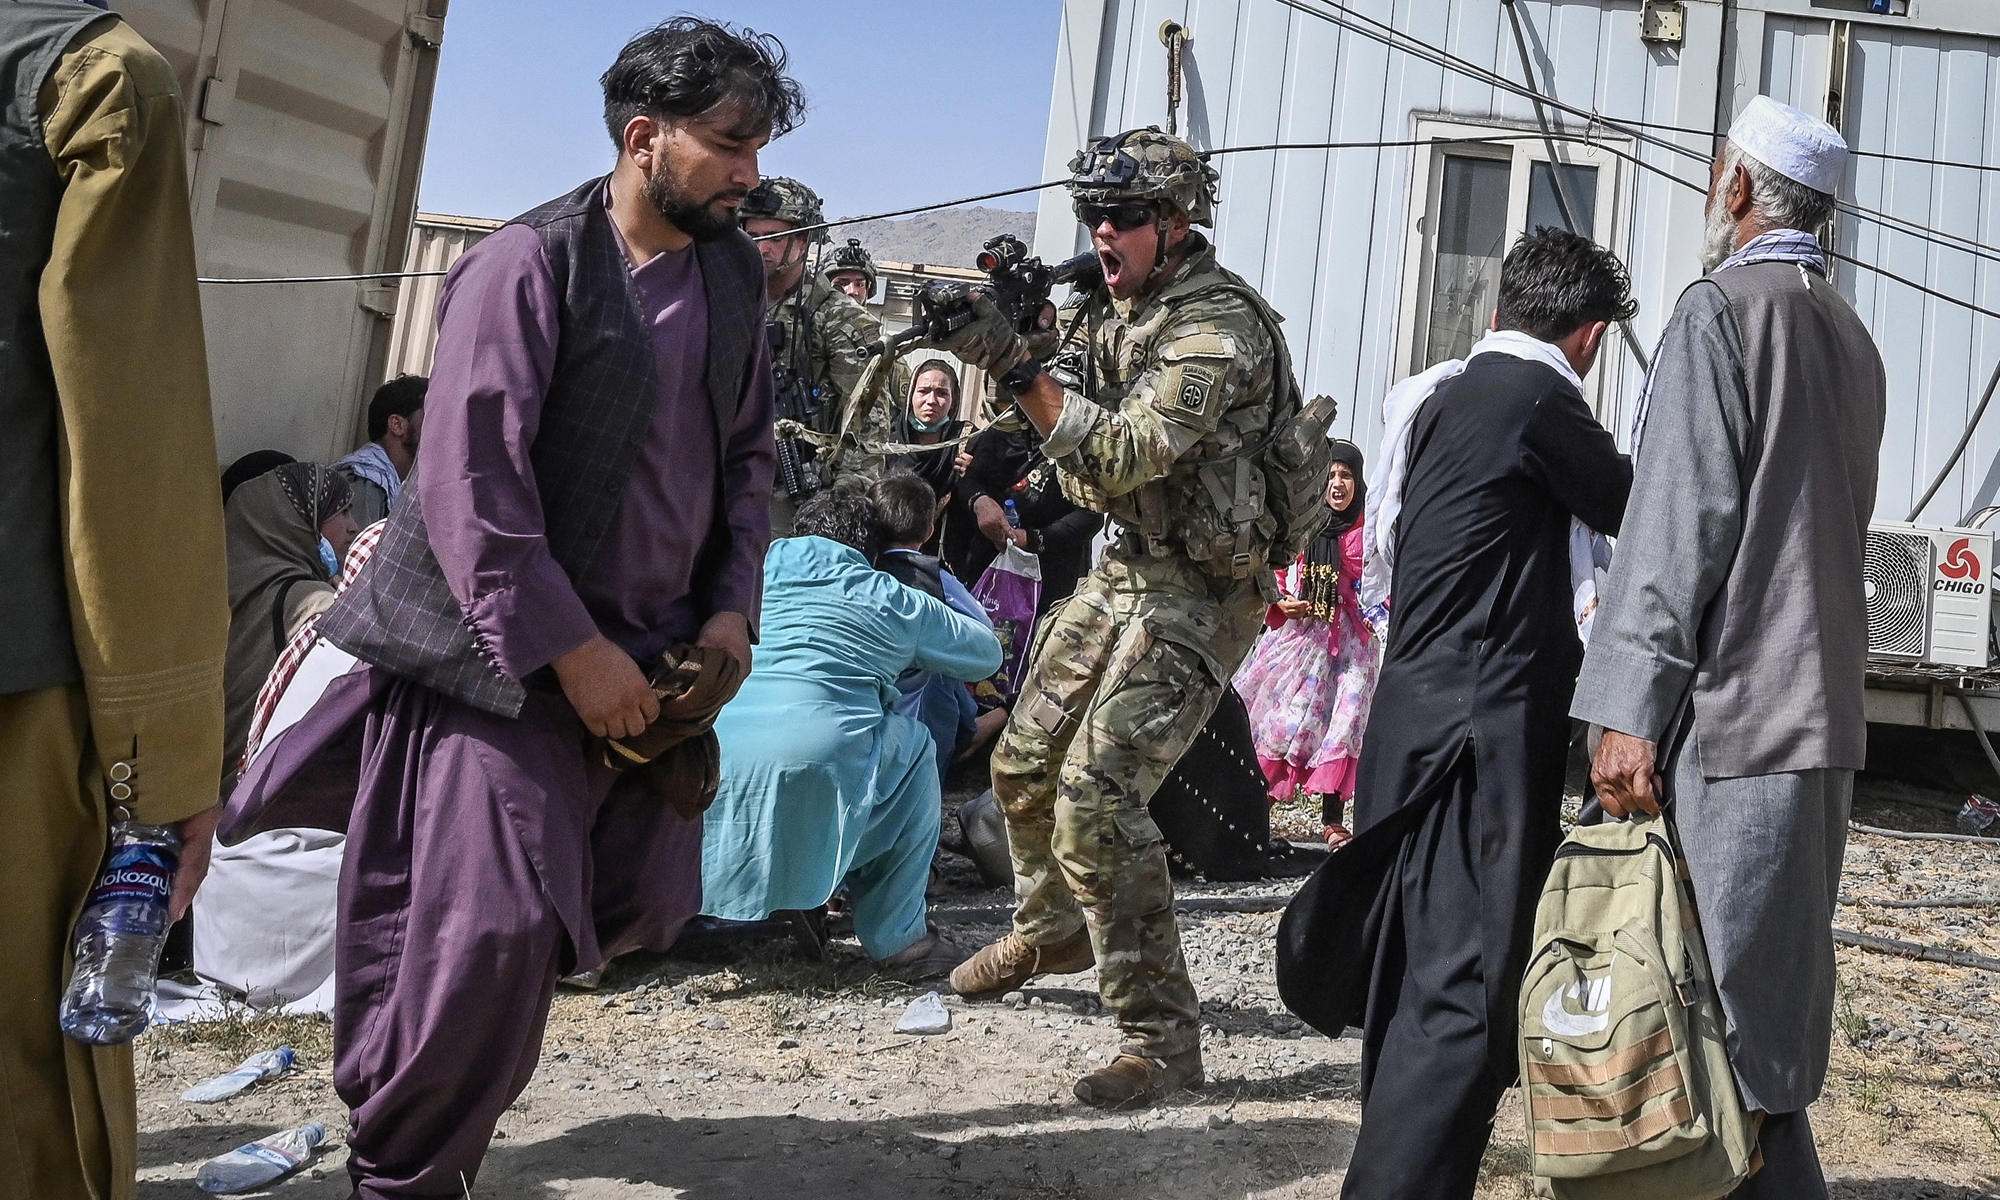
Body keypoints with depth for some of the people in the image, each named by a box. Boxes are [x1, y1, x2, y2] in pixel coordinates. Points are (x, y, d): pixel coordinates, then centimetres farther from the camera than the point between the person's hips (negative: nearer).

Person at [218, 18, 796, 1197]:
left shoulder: (735, 273, 7)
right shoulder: (529, 263, -13)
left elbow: (748, 456, 14)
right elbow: (469, 479, -18)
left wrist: (732, 608, 1)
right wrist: (570, 650, -19)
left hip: (653, 650, 7)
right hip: (513, 652, -7)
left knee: (645, 904, 10)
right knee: (500, 923, -8)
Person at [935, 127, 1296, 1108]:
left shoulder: (1216, 327, -20)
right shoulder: (1117, 304, 8)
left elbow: (1127, 456, -29)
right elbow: (1077, 440, 9)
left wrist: (1017, 368, -34)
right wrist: (1005, 317, -6)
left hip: (1197, 594, -9)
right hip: (1123, 570, 9)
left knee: (1095, 797, -18)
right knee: (1024, 766, 16)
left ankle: (1161, 1038, -7)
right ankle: (1049, 931, 42)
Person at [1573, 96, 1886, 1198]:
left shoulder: (1720, 310, -8)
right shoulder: (1852, 338, 18)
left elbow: (1678, 522, -16)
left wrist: (1632, 712, -18)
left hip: (1732, 711, -9)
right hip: (1824, 710, 9)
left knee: (1728, 1012, -5)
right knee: (1776, 1007, 15)